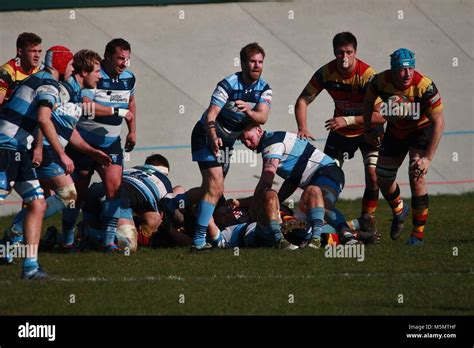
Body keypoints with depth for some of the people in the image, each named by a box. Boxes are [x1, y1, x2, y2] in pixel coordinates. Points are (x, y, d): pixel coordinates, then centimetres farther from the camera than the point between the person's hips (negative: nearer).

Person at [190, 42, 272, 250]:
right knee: (215, 188, -19)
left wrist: (248, 111, -42)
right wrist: (213, 137, -45)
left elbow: (262, 117, -20)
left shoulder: (264, 89, -3)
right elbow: (211, 114, -27)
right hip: (207, 136, -7)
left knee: (210, 188, 17)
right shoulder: (228, 84, -20)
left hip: (226, 141, 7)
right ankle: (199, 239, -22)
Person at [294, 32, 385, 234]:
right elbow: (303, 101, -9)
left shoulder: (367, 75, -29)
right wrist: (303, 128, -26)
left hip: (368, 129, -3)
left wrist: (348, 120, -39)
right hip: (340, 131, 3)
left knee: (373, 175, -16)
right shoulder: (326, 73, -18)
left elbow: (380, 115, -32)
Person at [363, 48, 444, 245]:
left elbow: (439, 122, -28)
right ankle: (399, 211, 40)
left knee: (416, 176, -21)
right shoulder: (381, 81, -24)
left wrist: (428, 158, -30)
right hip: (395, 130, 4)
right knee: (383, 179, 6)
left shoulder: (425, 86, -34)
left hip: (422, 129, -4)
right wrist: (367, 130, 5)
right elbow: (369, 101, 0)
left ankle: (418, 233, -9)